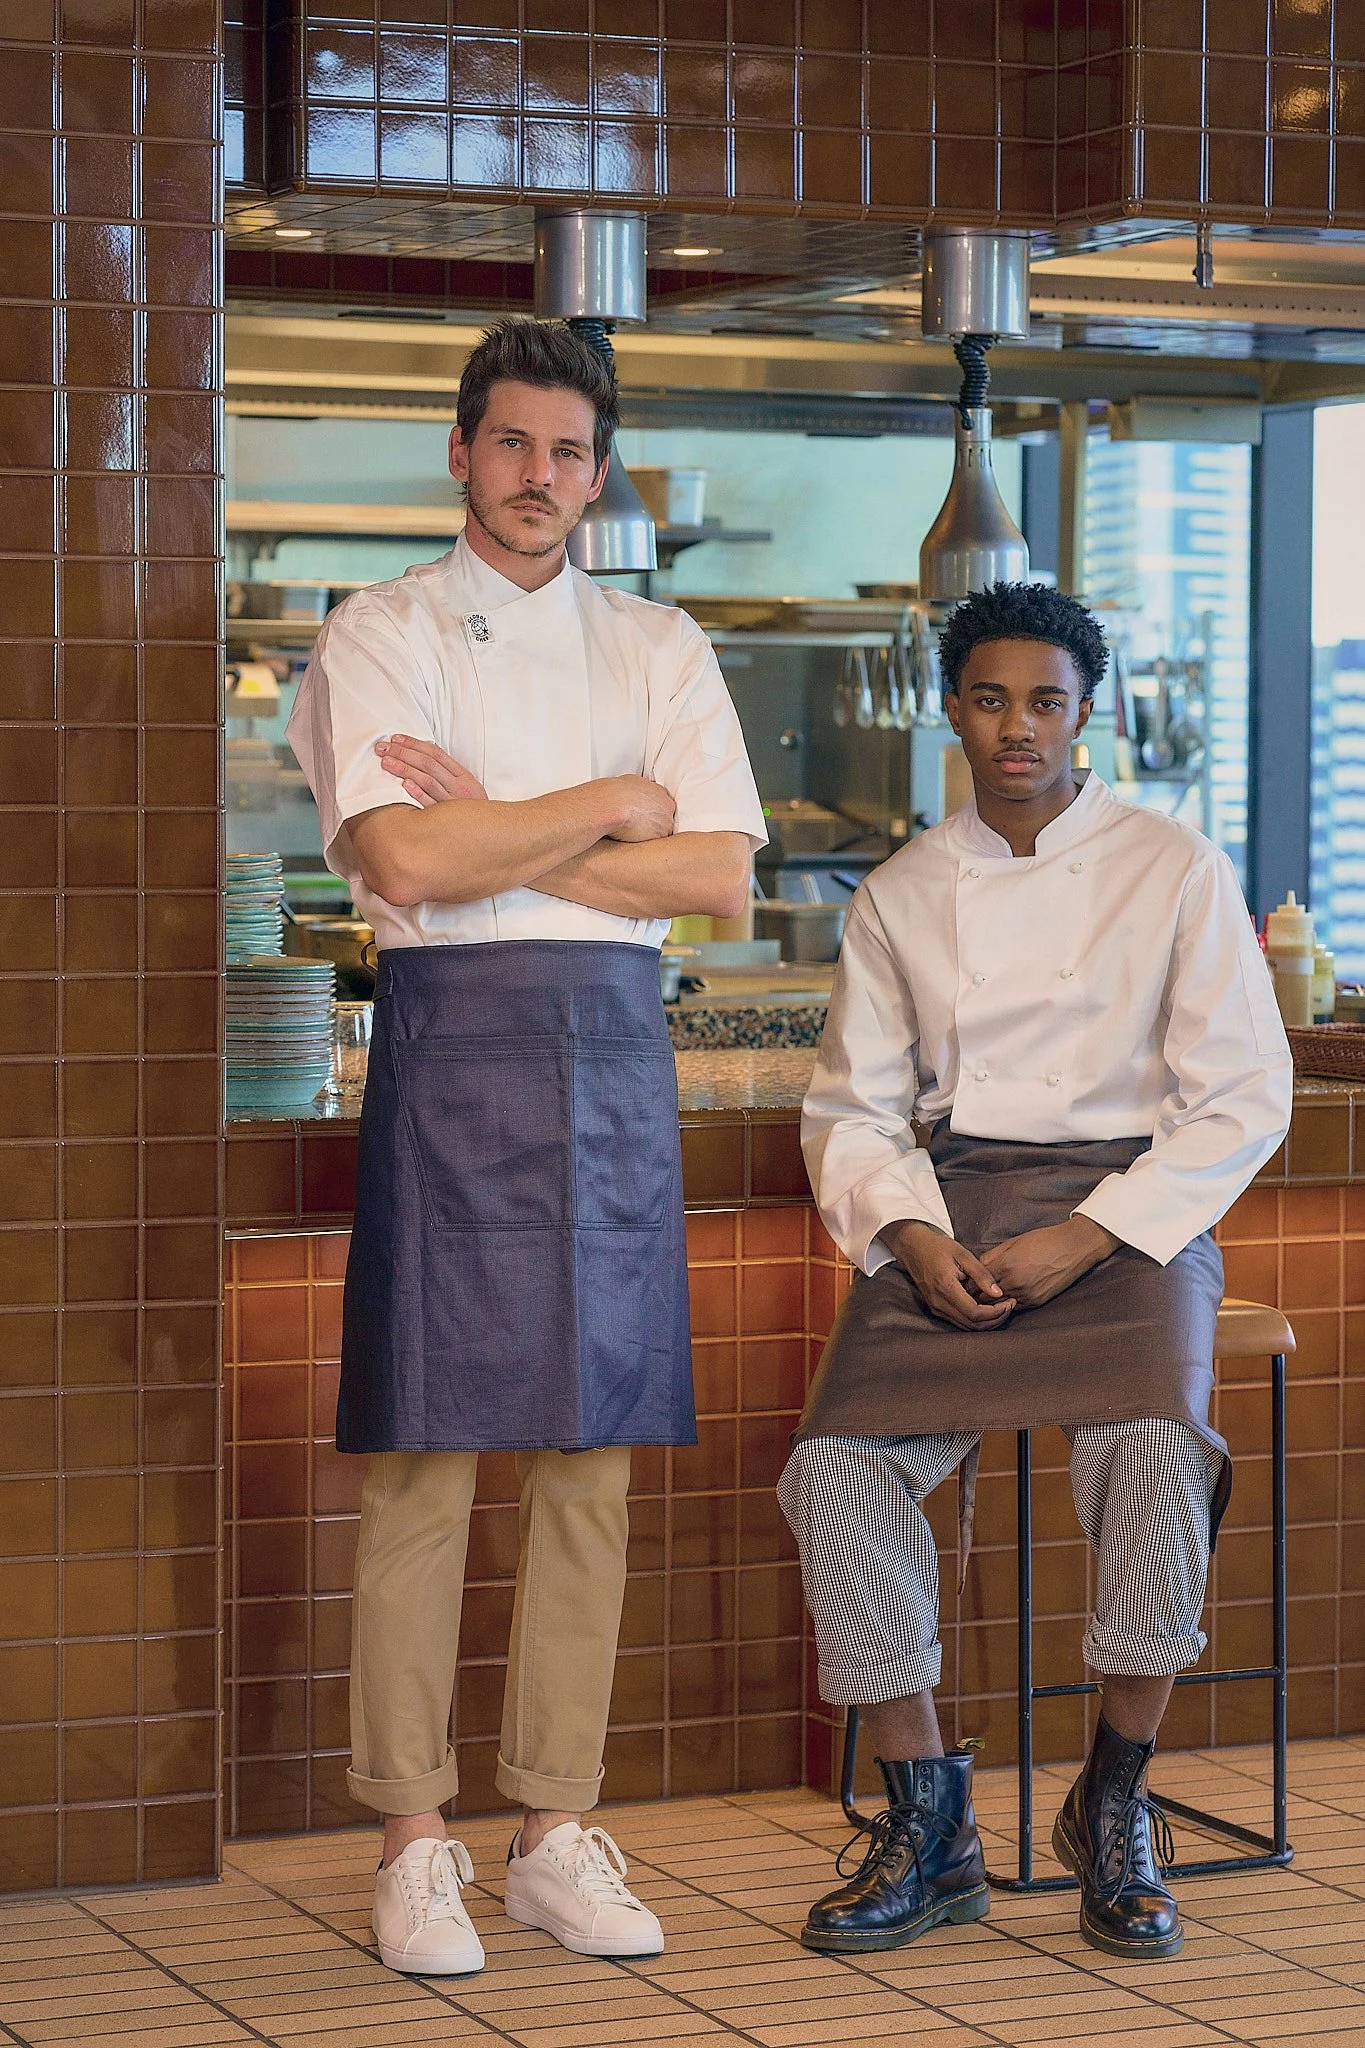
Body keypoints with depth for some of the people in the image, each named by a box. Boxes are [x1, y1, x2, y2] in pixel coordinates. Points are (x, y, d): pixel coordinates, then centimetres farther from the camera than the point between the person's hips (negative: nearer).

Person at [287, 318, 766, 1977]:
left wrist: (498, 840, -5)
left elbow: (722, 876, 2)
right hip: (450, 1034, -4)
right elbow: (407, 861, -11)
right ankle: (413, 1843, 2)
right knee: (425, 1453, -5)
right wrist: (613, 807, -3)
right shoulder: (380, 634, 4)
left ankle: (556, 1829, 11)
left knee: (593, 1456, 4)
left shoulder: (660, 650, 15)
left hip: (615, 1044, 4)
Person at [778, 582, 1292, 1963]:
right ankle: (925, 1826, -9)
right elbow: (852, 1108, 13)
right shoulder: (901, 895, 11)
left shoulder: (1173, 873, 2)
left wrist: (1083, 1240, -13)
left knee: (1157, 1451, -33)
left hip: (1124, 1211, -3)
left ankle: (1115, 1807, -11)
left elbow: (1242, 1100, -2)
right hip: (948, 1215, 3)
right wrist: (910, 1233, -9)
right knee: (837, 1467, -24)